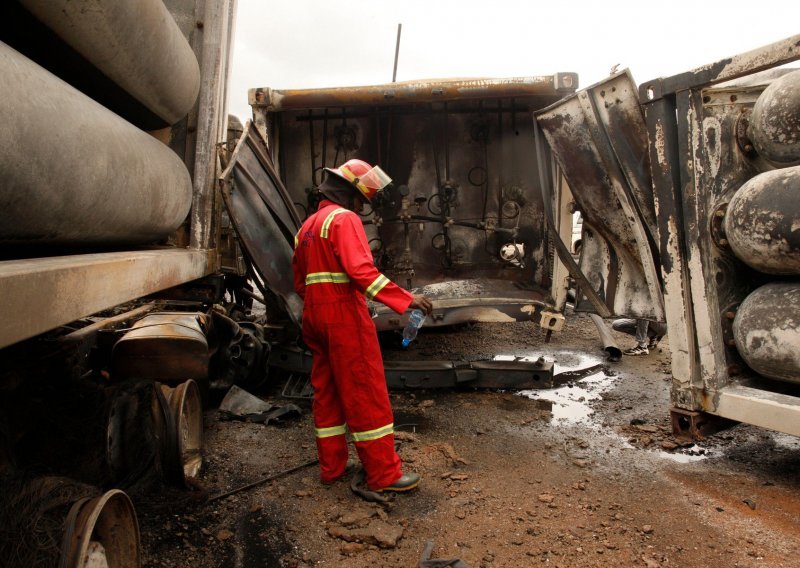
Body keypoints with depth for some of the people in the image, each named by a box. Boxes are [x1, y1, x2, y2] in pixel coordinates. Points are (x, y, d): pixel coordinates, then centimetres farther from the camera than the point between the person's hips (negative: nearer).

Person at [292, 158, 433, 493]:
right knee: (366, 394, -3)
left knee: (326, 391, 14)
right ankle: (383, 474, 4)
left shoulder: (308, 226, 18)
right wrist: (405, 299, -25)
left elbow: (300, 280, 22)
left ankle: (331, 466, 23)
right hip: (345, 317, -9)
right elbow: (361, 270, -25)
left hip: (315, 316, 9)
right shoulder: (344, 219, -10)